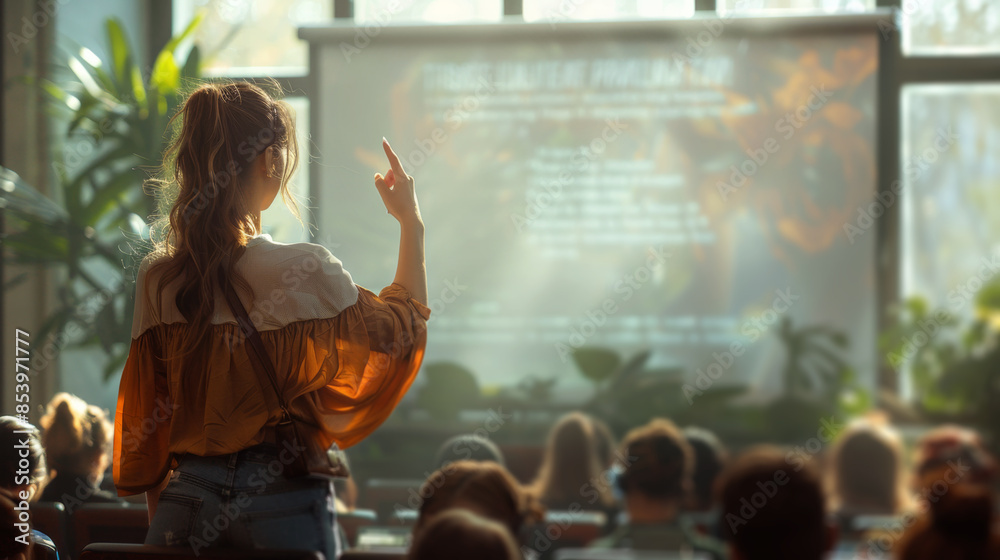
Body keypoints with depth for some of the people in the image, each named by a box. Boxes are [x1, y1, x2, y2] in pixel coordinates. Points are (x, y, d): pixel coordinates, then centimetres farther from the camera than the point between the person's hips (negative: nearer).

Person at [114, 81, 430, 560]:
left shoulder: (156, 277, 0)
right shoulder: (304, 272, -12)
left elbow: (145, 419, 8)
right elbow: (404, 329, 5)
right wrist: (411, 224, 16)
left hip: (186, 501, 4)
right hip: (282, 503, -4)